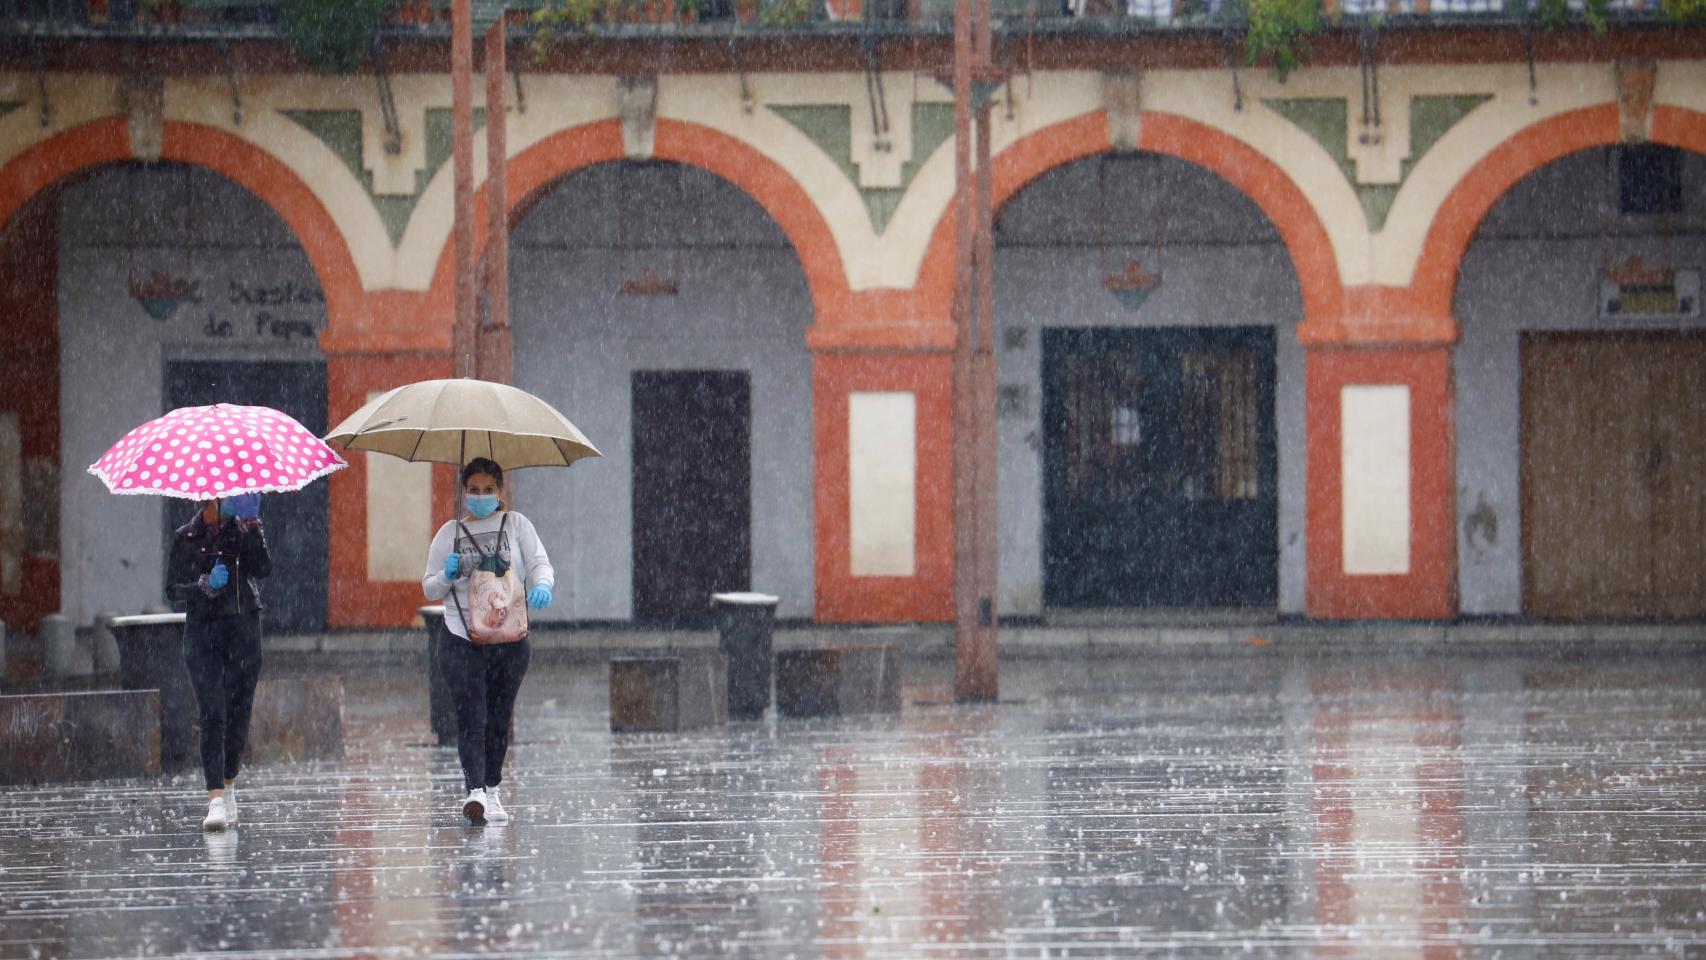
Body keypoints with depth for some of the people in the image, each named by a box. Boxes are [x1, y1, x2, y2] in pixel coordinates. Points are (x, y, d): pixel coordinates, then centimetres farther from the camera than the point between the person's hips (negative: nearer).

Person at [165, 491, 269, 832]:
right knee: (212, 715, -13)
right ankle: (216, 799, -19)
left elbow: (262, 569, -10)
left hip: (243, 629, 2)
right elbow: (174, 592, 1)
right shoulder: (186, 538, 5)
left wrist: (252, 524, -20)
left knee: (239, 714, 5)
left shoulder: (244, 531, 9)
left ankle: (229, 784, 26)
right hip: (203, 629, -2)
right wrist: (204, 585, -18)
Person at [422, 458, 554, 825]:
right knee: (471, 716, -14)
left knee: (499, 718, 7)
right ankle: (475, 792, -26)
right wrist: (447, 576, -9)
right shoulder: (449, 533, 10)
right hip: (461, 639, -1)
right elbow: (429, 588, 14)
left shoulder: (515, 524, 8)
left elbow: (540, 564, -1)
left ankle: (492, 792, 19)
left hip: (510, 639, 1)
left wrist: (542, 585, -24)